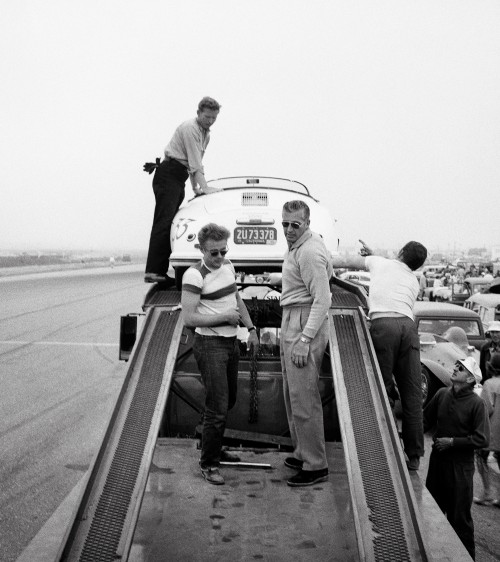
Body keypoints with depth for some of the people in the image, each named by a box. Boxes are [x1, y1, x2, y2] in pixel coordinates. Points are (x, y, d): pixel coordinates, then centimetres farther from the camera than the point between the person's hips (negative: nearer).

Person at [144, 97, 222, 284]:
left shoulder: (206, 134, 20)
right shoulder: (189, 128, -10)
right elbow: (195, 163, -16)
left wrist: (195, 186, 16)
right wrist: (204, 187, -18)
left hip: (178, 177, 10)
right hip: (168, 175, -10)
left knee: (171, 222, 2)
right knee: (164, 221, -18)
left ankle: (161, 271, 0)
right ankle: (153, 271, -25)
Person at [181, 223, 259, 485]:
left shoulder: (228, 266, 6)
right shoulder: (194, 275, -19)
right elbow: (189, 318, -24)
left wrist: (251, 329, 15)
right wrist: (224, 317, -19)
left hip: (231, 343, 8)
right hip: (210, 345, -8)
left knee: (229, 401, 19)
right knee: (218, 408, -7)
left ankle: (214, 449, 37)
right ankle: (207, 463, 9)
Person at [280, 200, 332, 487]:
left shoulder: (310, 252, -17)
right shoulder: (298, 246, 15)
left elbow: (322, 300, -21)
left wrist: (305, 339, -26)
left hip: (306, 324, -11)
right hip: (292, 321, 11)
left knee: (304, 398, -7)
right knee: (293, 395, 16)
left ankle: (316, 466, 1)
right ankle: (304, 453, 28)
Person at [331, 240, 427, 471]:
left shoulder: (380, 262, 22)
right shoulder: (414, 282, 29)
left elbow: (347, 261, 32)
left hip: (382, 324, -3)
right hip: (408, 325, 3)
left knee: (383, 391, 0)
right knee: (411, 393, 7)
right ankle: (414, 456, 12)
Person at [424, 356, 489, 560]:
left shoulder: (476, 403, -14)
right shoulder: (442, 394, -1)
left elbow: (481, 439, -15)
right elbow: (426, 419, 7)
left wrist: (453, 442, -17)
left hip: (460, 465, -5)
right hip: (437, 459, 5)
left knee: (459, 516, 5)